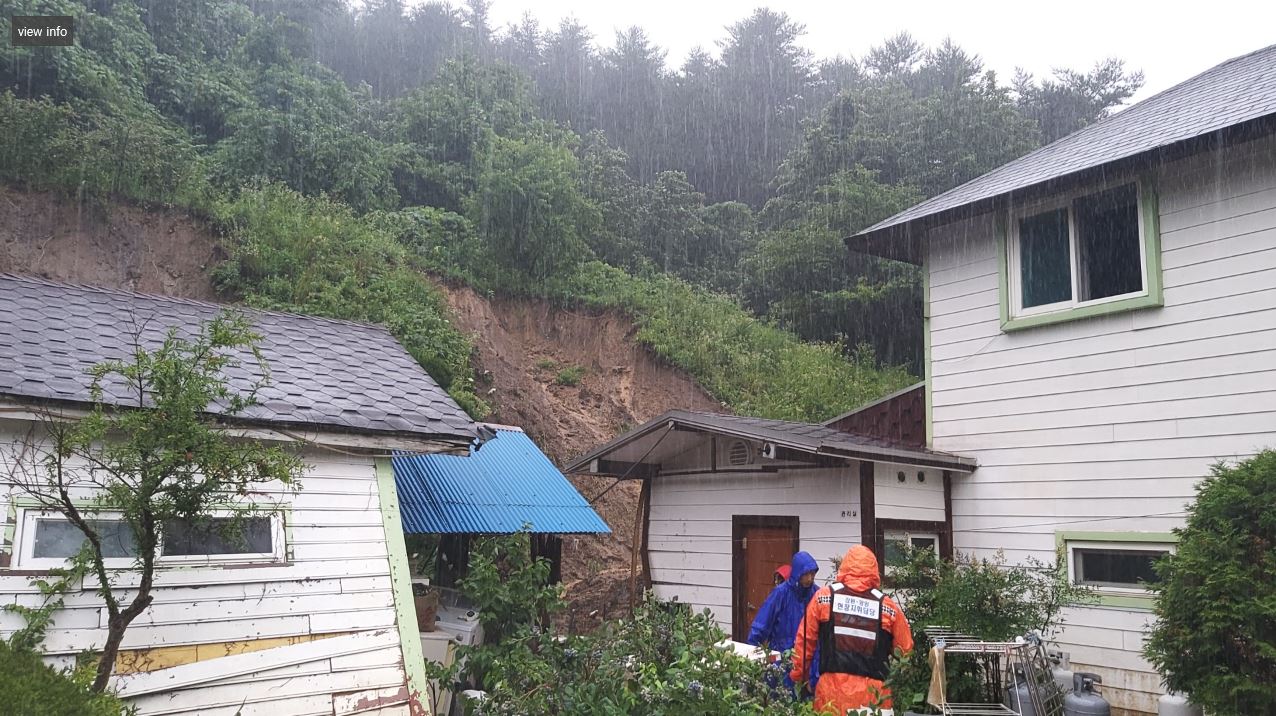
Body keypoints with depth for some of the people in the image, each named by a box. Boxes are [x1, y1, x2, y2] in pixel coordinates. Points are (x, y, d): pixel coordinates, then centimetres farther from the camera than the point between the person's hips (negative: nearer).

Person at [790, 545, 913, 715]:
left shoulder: (824, 596, 2)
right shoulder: (887, 605, 1)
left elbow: (804, 641, 6)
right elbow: (905, 651, 7)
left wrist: (798, 676, 18)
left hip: (832, 688, 0)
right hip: (873, 691, 0)